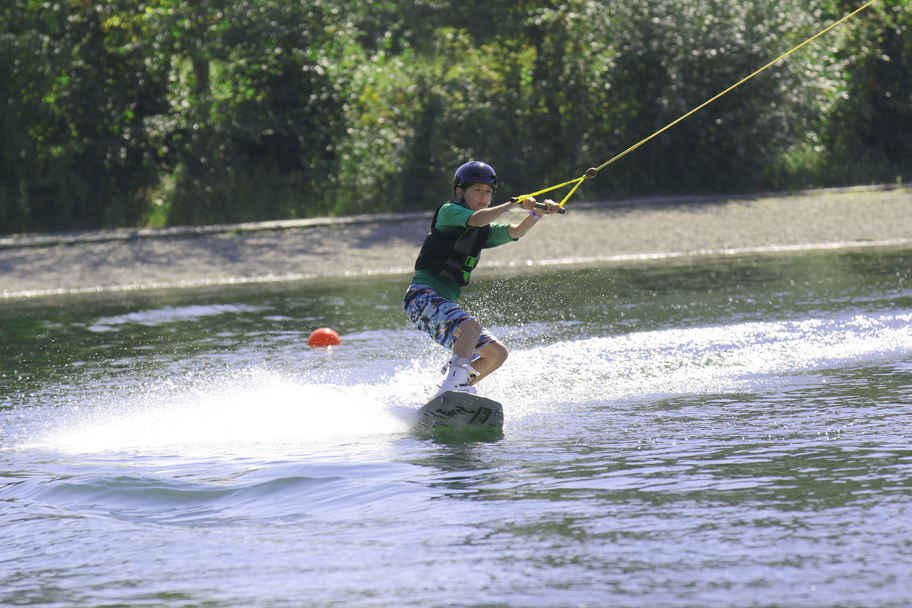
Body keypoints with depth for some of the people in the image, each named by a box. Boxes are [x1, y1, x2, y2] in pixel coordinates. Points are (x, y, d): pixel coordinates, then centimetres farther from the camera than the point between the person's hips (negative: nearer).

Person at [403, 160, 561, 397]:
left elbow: (515, 231, 1)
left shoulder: (485, 231, 19)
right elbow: (477, 219, -21)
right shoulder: (448, 211, -1)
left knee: (497, 353, 3)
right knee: (470, 328, -34)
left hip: (445, 304, 9)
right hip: (422, 295, -9)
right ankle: (455, 381, -49)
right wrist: (513, 203, -23)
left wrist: (537, 213, -16)